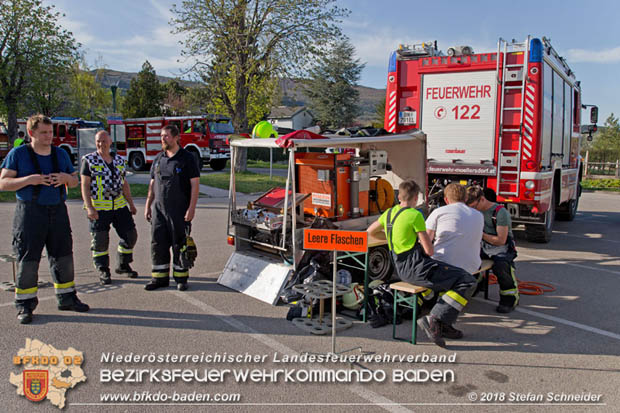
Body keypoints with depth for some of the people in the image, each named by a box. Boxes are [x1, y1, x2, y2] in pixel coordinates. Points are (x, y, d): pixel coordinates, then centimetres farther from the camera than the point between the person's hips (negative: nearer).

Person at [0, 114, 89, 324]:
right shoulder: (18, 154, 0)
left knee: (63, 256, 9)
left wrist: (66, 178, -7)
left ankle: (67, 298, 22)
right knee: (27, 260, 0)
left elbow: (75, 181, 15)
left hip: (58, 211, 4)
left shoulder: (61, 154, 11)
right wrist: (28, 180, -20)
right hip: (30, 212, -4)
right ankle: (25, 305, 11)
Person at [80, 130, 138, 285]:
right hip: (98, 208, -5)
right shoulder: (89, 160, -2)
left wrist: (131, 204, 14)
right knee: (100, 240, 0)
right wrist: (89, 207, -15)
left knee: (130, 235, 6)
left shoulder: (119, 160, 11)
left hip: (120, 206, 5)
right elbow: (85, 185, -6)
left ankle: (123, 265, 23)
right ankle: (103, 271, 14)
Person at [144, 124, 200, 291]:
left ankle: (181, 278, 14)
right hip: (159, 209, 5)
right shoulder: (158, 159, 12)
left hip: (179, 211, -5)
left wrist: (191, 208, -16)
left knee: (179, 245, 2)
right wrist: (148, 206, 11)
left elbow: (195, 184, -9)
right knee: (158, 243, 7)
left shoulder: (186, 158, -4)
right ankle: (160, 277, 18)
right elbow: (152, 184, 16)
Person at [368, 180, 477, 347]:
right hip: (416, 268, -9)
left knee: (451, 276, 26)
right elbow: (429, 251, -13)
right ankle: (434, 319, -15)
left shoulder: (389, 213, 10)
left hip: (401, 268, 9)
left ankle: (443, 324, 18)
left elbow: (370, 231, 27)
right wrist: (422, 242, 10)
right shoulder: (415, 215, -13)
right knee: (467, 281, -8)